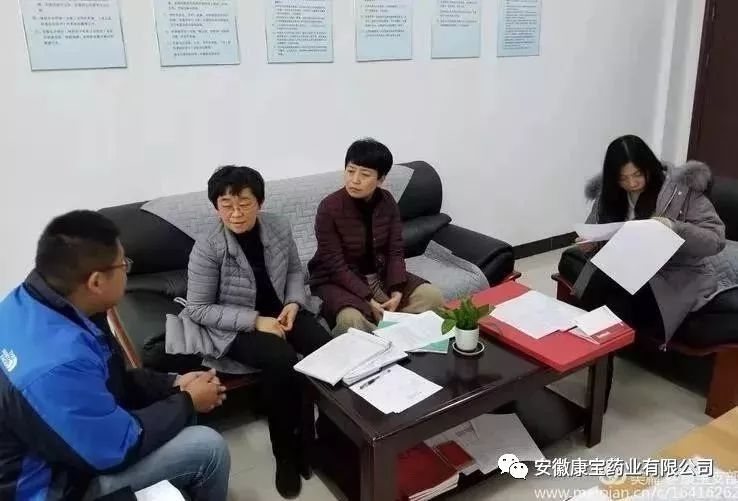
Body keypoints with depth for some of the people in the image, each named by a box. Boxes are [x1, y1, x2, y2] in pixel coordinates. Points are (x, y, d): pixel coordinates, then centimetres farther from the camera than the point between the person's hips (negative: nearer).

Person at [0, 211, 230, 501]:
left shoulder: (28, 302, -9)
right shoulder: (59, 363, -38)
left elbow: (109, 380, 4)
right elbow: (119, 447, -24)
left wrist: (173, 384, -3)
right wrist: (187, 403, -11)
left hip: (58, 436, 9)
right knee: (208, 448, -10)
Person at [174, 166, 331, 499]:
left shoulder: (279, 227, -6)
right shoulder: (207, 249, -19)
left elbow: (295, 270, 10)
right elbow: (198, 310, -15)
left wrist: (294, 303, -10)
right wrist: (254, 321, -22)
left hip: (281, 311, 5)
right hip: (235, 328, -5)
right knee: (281, 360, -31)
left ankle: (313, 434, 2)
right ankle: (286, 452, -9)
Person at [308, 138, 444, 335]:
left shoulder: (387, 202, -4)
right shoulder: (329, 208, -19)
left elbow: (395, 251, -2)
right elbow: (336, 265, -20)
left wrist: (397, 292, -17)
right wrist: (368, 300, -26)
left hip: (380, 275, 5)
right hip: (337, 281, -5)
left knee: (432, 295, -10)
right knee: (350, 319, -35)